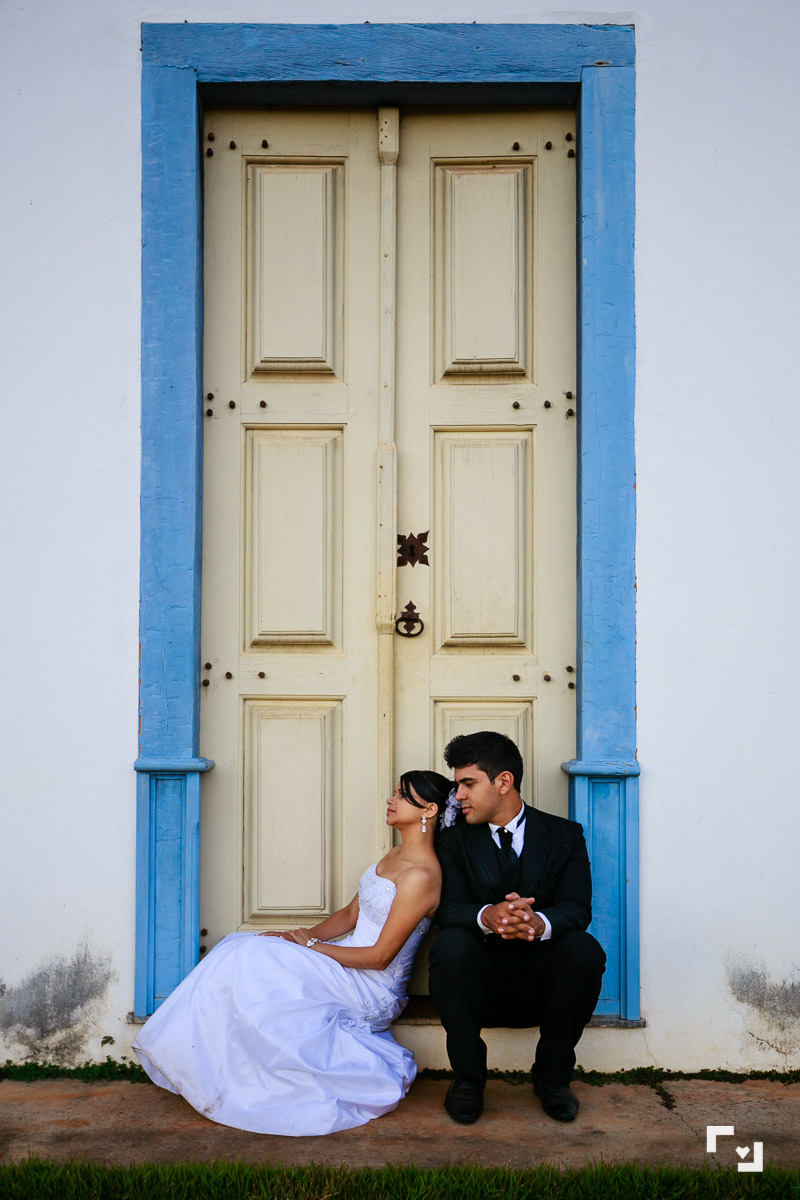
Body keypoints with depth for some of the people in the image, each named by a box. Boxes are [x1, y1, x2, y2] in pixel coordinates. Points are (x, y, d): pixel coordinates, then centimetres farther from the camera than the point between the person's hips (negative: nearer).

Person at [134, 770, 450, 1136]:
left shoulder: (421, 875, -19)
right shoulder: (394, 857, 11)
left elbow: (380, 956, -19)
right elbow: (351, 914, 16)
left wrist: (310, 945, -11)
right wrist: (297, 937, 1)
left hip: (372, 991, -9)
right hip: (348, 969, 9)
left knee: (255, 962, -20)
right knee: (240, 947, -6)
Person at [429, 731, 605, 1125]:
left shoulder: (564, 835, 4)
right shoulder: (455, 839, 5)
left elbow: (577, 908, -10)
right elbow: (449, 908, -9)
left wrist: (540, 923, -34)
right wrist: (487, 916, -33)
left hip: (542, 986, 0)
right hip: (481, 985, 0)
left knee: (585, 950, -30)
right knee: (451, 943, -30)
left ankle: (553, 1075, -6)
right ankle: (467, 1077, -10)